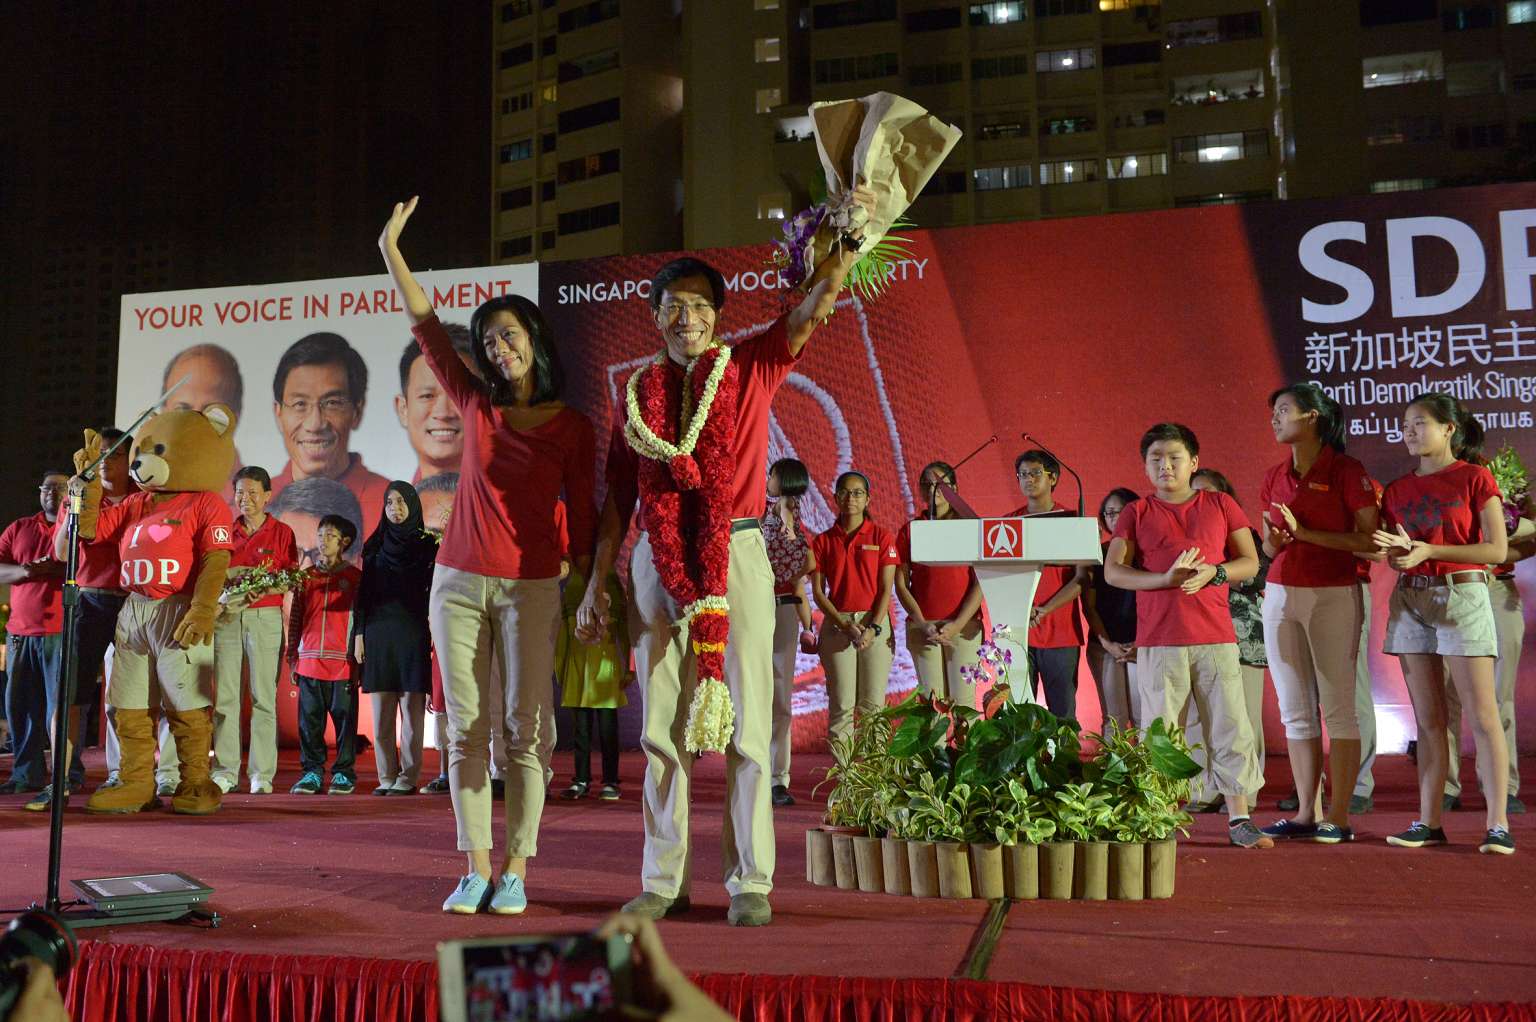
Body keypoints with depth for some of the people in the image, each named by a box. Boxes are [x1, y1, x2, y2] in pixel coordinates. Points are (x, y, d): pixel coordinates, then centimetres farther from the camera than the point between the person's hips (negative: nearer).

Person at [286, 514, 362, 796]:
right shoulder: (306, 577, 12)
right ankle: (312, 772, 14)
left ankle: (343, 773, 9)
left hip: (343, 664, -3)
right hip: (309, 662, 3)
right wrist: (293, 658, 9)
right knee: (309, 720, 5)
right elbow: (295, 620, 14)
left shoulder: (355, 578, 4)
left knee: (344, 719, 1)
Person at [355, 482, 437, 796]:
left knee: (411, 710, -3)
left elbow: (433, 592, 1)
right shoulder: (374, 545, 12)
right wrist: (359, 633, 4)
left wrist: (434, 636, -8)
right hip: (378, 632, 3)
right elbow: (364, 591, 11)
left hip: (412, 632, -3)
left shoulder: (427, 544, 5)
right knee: (381, 712, 2)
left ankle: (409, 776, 0)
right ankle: (386, 777, 8)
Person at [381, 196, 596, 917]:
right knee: (466, 730, 3)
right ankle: (476, 869, 11)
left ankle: (516, 872, 7)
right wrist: (391, 250, 0)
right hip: (458, 582, 3)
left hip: (531, 588, -3)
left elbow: (581, 519, 1)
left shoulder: (573, 427, 1)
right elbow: (426, 327, 5)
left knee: (525, 729, -1)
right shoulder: (477, 405, 8)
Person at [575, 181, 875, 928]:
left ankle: (751, 883, 9)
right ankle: (664, 881, 17)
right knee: (662, 727, 6)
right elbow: (618, 495, 11)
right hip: (656, 563, 2)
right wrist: (596, 584, 8)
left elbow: (819, 302, -4)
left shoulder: (752, 368, 7)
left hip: (735, 558, -2)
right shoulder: (638, 390, 11)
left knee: (745, 724, 0)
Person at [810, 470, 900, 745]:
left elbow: (886, 589, 0)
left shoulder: (882, 536, 5)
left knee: (872, 704, -1)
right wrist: (845, 626, -9)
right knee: (841, 705, -3)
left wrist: (873, 628, -12)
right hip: (837, 625, 1)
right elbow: (818, 591, 3)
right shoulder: (823, 541, 7)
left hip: (875, 623, 0)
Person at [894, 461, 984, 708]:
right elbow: (901, 584, 5)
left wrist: (957, 624, -9)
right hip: (923, 627, 1)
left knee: (963, 700, -4)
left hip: (964, 626, -1)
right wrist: (922, 623, -6)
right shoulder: (910, 530, 8)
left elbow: (981, 582, 0)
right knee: (931, 701, -2)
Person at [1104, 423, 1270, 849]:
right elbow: (1113, 571, -1)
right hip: (1158, 641, -1)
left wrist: (1213, 572, -11)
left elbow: (1250, 562, 9)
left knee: (1230, 727, 1)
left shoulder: (1220, 506, 9)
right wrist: (1166, 578, -15)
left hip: (1216, 637, 1)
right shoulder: (1137, 513, 7)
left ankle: (1239, 819, 10)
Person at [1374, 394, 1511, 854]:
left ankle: (1498, 824, -2)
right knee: (1428, 719, 6)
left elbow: (1498, 549, -9)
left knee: (1482, 716, -6)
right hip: (1410, 600, 5)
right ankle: (1428, 821, 9)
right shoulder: (1397, 490, 12)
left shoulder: (1475, 479, -2)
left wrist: (1429, 550, -16)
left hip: (1462, 596, -5)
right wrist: (1396, 550, -9)